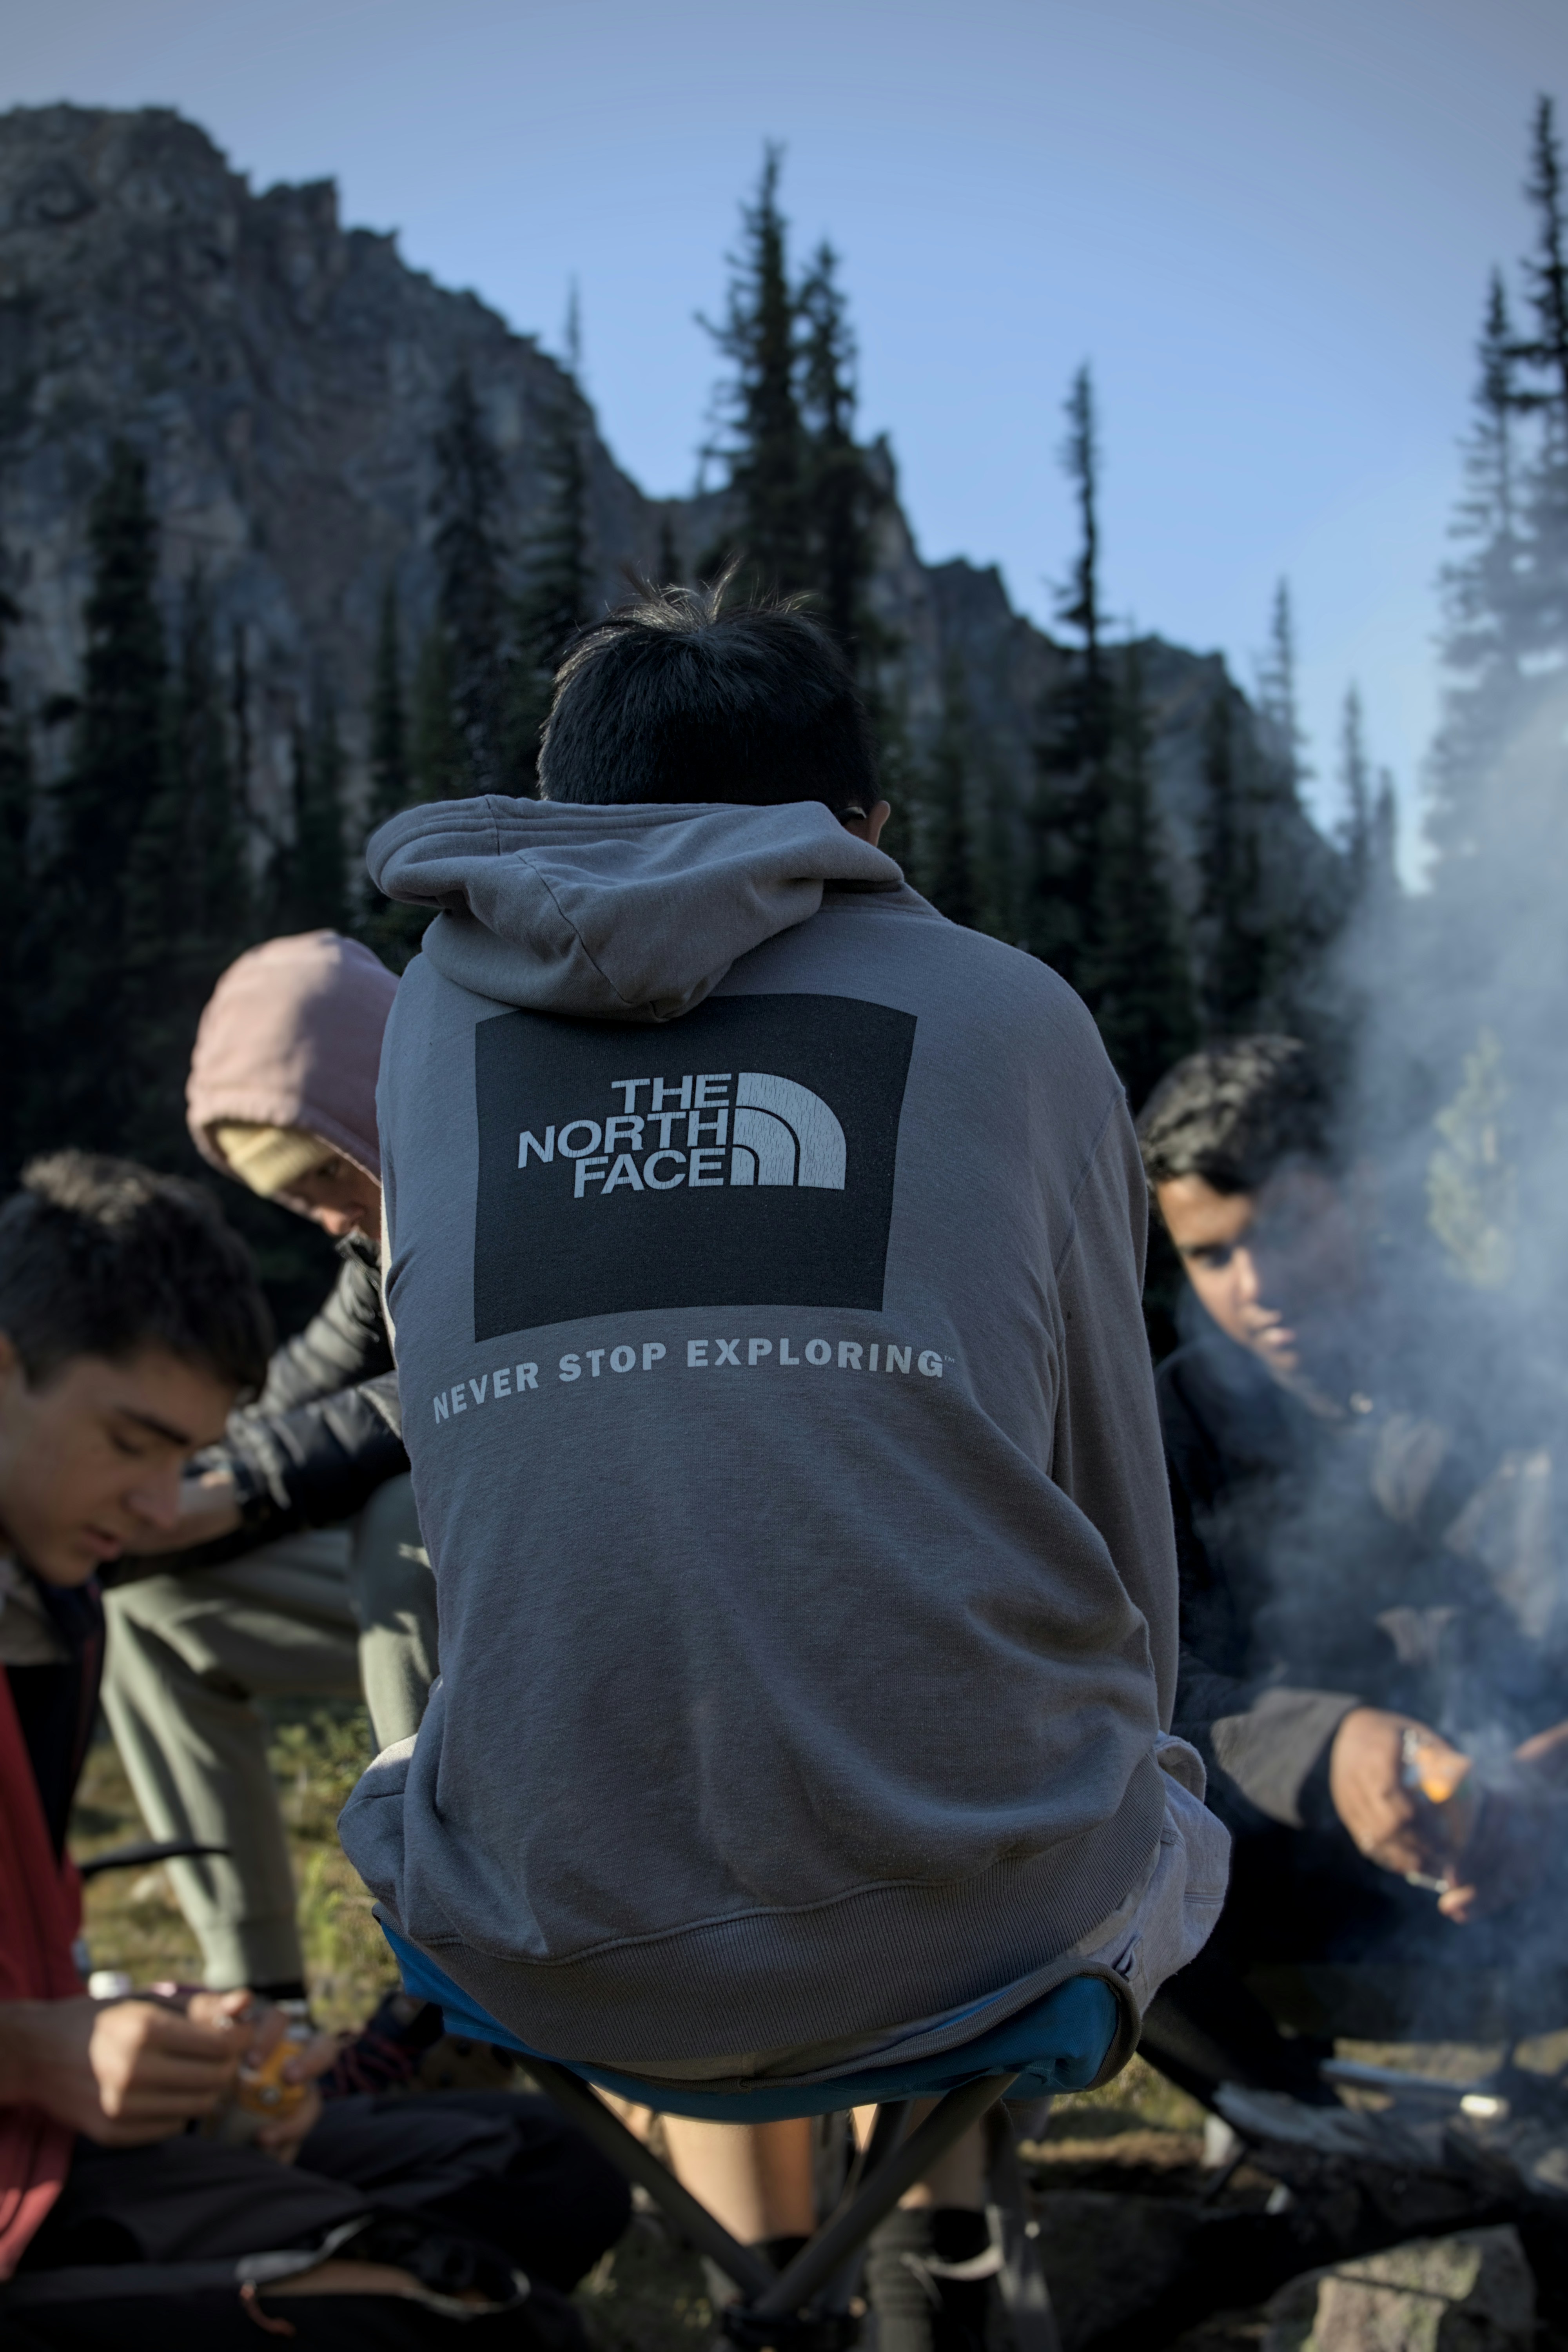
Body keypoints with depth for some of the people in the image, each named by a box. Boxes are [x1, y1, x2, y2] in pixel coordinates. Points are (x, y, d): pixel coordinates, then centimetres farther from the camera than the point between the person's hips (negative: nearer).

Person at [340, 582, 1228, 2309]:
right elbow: (1112, 1490, 8)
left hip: (547, 1954, 2)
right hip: (971, 1920, -1)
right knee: (1171, 1836, 33)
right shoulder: (1011, 1013, 4)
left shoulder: (442, 1010, 8)